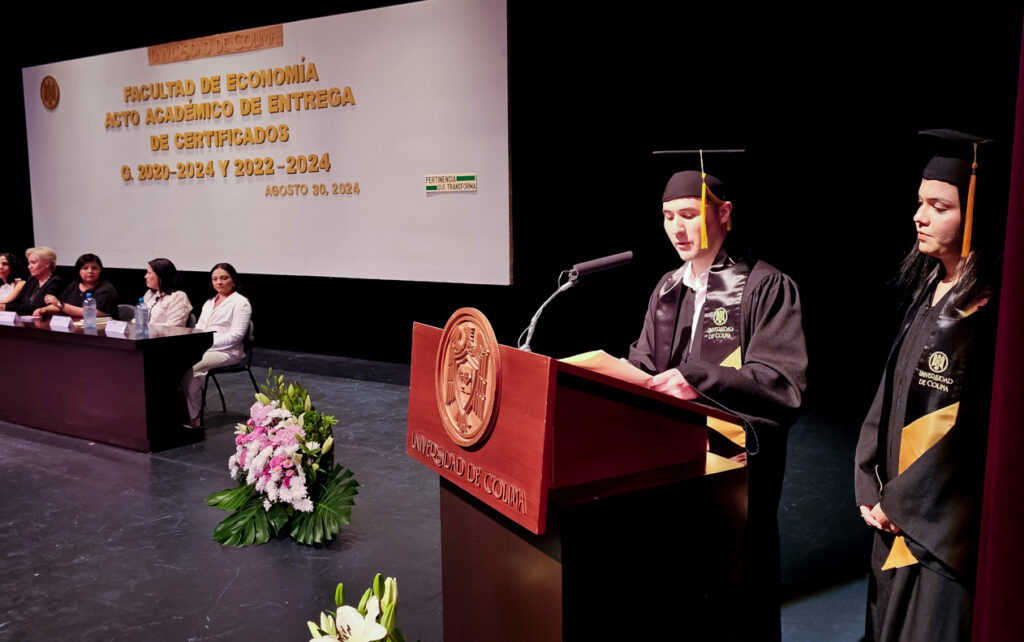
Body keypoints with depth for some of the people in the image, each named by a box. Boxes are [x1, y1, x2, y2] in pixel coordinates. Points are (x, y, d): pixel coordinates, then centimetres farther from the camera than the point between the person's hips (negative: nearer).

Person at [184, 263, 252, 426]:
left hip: (226, 351, -7)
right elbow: (198, 327, 25)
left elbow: (236, 335, -10)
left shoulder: (240, 303, -1)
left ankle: (194, 417, -21)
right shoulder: (210, 302, 24)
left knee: (191, 368, -32)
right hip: (201, 348, 7)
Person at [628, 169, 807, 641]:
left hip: (738, 464, -5)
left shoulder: (766, 287, -10)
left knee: (739, 600, 8)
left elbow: (785, 383, -19)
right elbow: (644, 367, 12)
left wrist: (699, 380, -30)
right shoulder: (668, 288, 10)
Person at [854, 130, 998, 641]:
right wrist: (871, 489, 2)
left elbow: (971, 431, -19)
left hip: (944, 527, -8)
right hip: (898, 518, 8)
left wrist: (900, 504, -11)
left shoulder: (989, 311, -17)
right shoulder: (926, 292, 8)